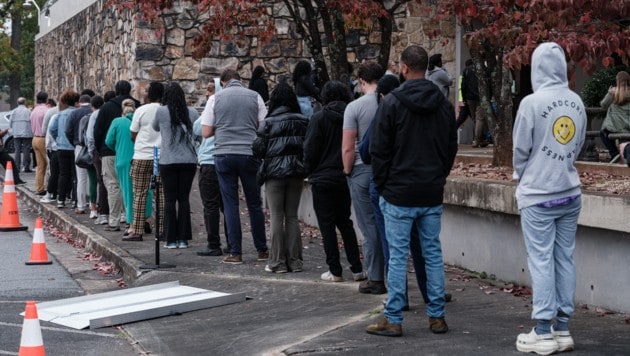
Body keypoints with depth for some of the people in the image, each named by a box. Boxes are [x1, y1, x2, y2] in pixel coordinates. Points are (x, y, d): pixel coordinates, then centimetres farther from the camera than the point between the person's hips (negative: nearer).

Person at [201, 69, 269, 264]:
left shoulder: (216, 98, 3)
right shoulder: (254, 96, 4)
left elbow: (206, 132, 2)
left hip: (224, 154, -1)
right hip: (250, 153, 1)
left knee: (231, 204, 4)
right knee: (254, 203, 10)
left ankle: (235, 253, 2)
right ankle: (262, 250, 17)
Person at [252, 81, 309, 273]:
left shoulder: (269, 123, -7)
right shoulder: (303, 121, 2)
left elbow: (258, 149, -8)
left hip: (275, 173, -3)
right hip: (297, 172, 3)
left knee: (277, 216, 2)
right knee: (292, 216, 10)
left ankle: (278, 261, 1)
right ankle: (294, 260, 9)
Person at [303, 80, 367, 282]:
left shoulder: (319, 118, -10)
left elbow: (310, 150, -10)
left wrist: (311, 174, 4)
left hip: (323, 179, -4)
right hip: (345, 179, 5)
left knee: (327, 225, 3)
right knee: (345, 222, 16)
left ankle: (335, 271, 3)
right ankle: (357, 269, 10)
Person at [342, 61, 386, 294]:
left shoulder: (355, 107, -9)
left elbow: (348, 147, -12)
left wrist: (348, 170, 3)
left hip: (363, 171, -3)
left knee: (370, 228, 2)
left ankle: (376, 280, 5)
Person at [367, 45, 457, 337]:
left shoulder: (391, 102, -10)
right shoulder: (444, 104, 6)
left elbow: (379, 149, -8)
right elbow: (452, 146, 11)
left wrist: (381, 185, 3)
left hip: (399, 194, -5)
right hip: (433, 194, 5)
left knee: (398, 255, -1)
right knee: (433, 252, 11)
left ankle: (393, 319, 3)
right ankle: (437, 316, 15)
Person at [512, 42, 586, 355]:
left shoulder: (532, 102, -14)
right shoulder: (576, 102, 2)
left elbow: (521, 149, -7)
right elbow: (578, 145, 8)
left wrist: (521, 179, 11)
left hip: (538, 196, -5)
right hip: (570, 193, 5)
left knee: (541, 261, -1)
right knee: (564, 259, 10)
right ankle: (562, 329, 14)